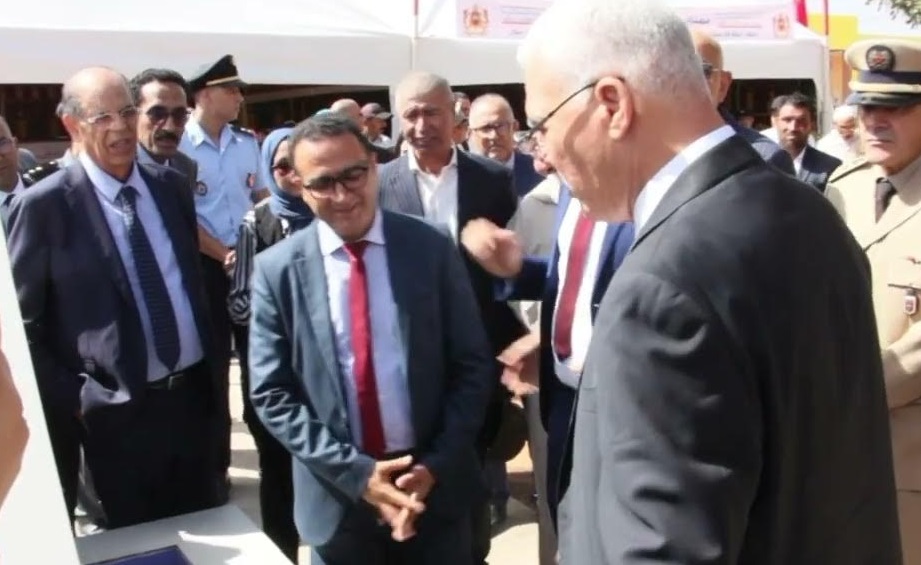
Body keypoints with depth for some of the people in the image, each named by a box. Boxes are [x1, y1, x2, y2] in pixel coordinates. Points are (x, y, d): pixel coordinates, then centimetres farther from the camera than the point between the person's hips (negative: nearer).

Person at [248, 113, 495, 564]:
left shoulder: (432, 249, -5)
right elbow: (271, 393, -5)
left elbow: (473, 366, -2)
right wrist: (354, 472, -13)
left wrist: (436, 464, -11)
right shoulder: (277, 269, -5)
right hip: (337, 494, 0)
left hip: (436, 483, 0)